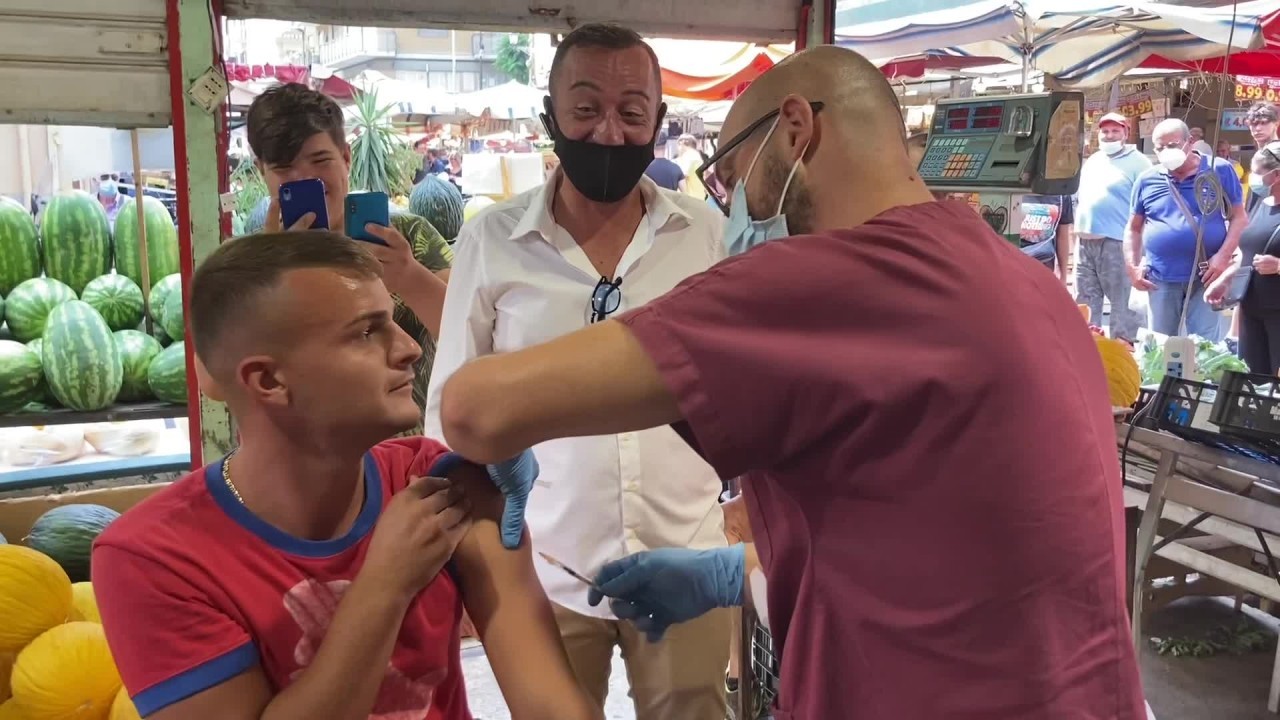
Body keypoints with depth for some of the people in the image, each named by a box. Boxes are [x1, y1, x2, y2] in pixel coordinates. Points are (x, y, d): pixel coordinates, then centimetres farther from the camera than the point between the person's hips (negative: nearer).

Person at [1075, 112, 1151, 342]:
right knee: (1085, 301, 11)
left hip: (1117, 241, -7)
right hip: (1086, 240, 7)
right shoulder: (1091, 162, 19)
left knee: (1123, 302, -6)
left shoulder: (1137, 162, -3)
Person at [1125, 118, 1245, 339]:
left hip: (1205, 278, -2)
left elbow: (1239, 217, 1)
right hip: (1160, 280, 2)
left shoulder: (1220, 170, 0)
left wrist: (1223, 256, -12)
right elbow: (1134, 228, 13)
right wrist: (1132, 266, 1)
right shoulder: (1147, 180, 5)